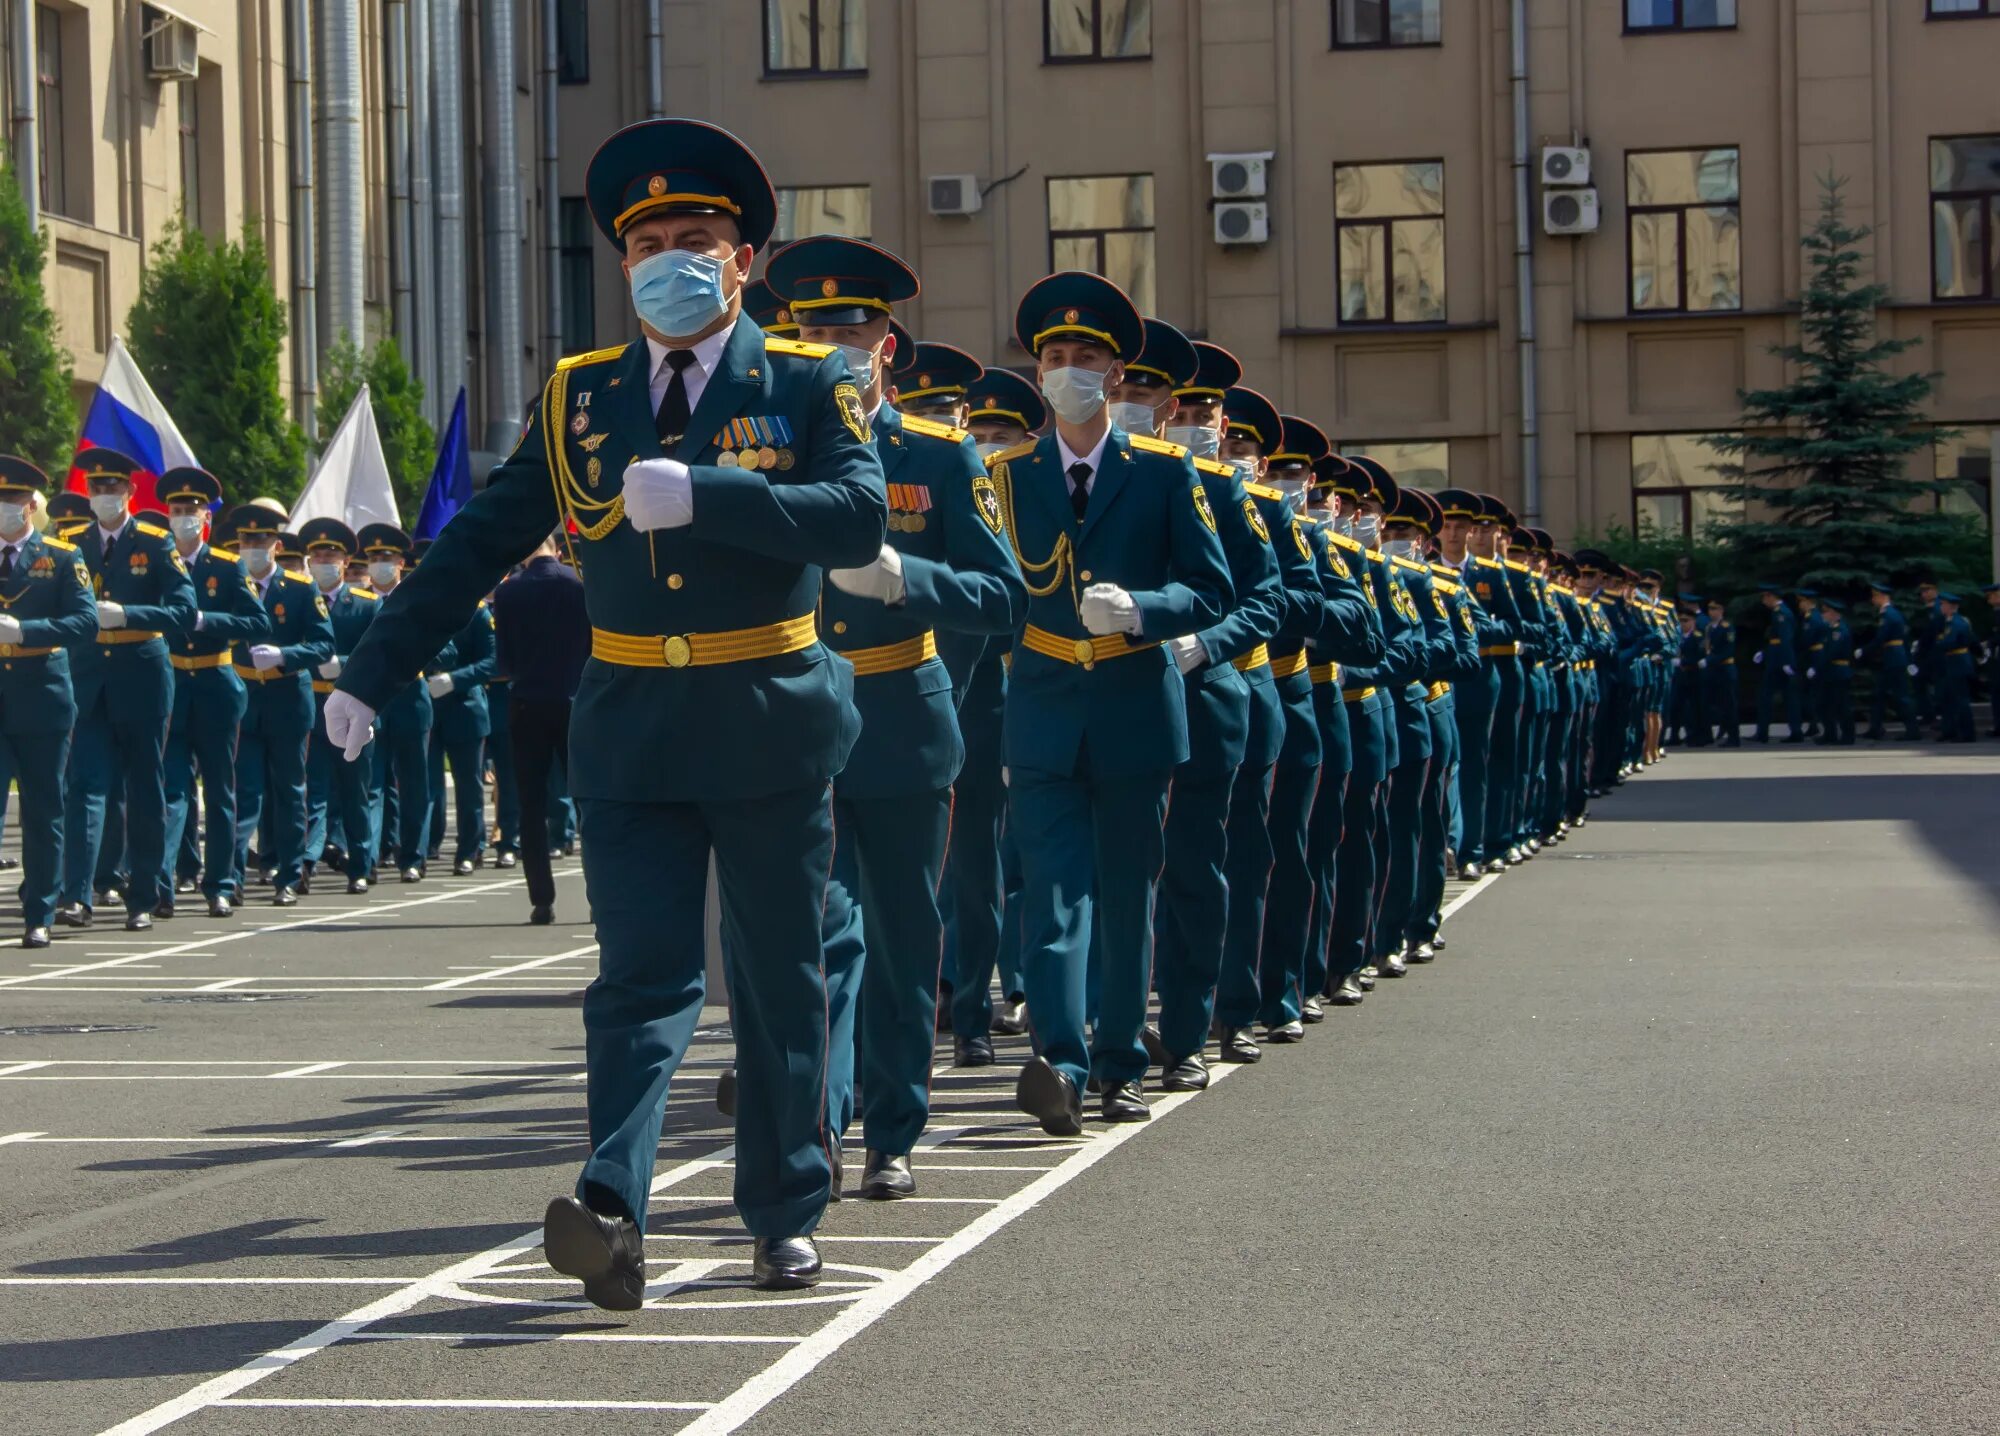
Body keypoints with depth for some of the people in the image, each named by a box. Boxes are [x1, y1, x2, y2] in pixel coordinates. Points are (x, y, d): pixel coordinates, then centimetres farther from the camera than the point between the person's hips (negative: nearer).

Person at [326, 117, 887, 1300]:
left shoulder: (809, 383, 0)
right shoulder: (581, 398, 9)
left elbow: (860, 518, -16)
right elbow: (480, 545, 11)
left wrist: (701, 493, -25)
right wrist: (374, 672, 8)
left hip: (770, 724, -2)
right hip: (631, 726, 2)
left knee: (782, 981, 8)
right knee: (643, 975, -7)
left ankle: (787, 1217, 18)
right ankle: (614, 1213, -19)